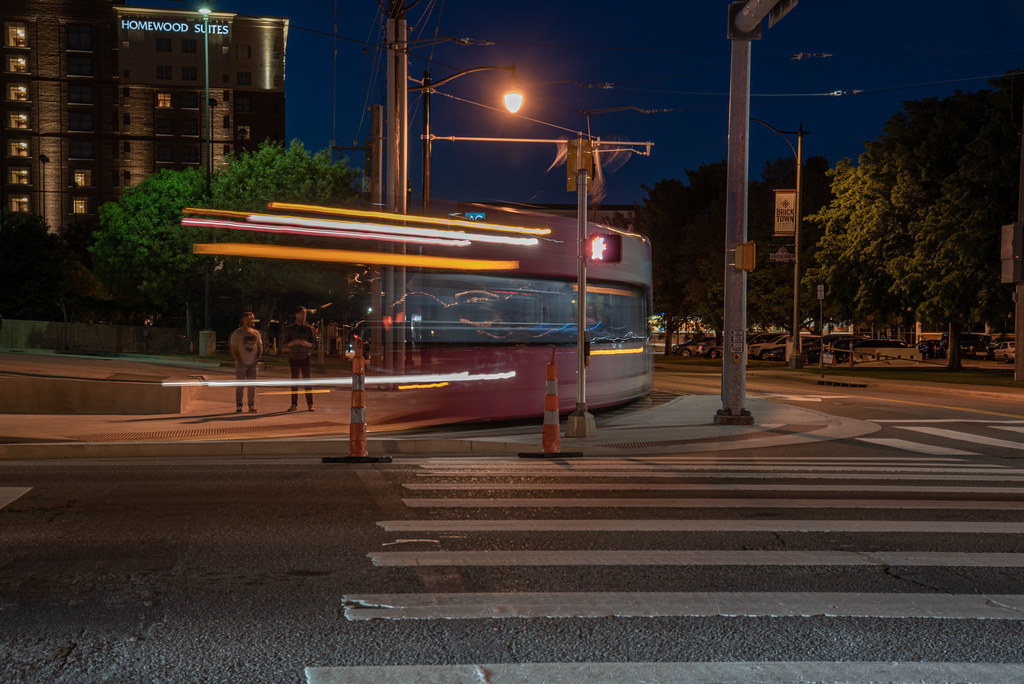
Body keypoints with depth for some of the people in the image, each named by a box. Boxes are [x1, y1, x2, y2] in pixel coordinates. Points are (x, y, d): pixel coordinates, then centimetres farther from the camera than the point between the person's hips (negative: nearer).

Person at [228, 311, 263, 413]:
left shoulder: (256, 333, 12)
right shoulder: (237, 333, -2)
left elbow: (260, 348, 18)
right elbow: (233, 349, -4)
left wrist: (257, 360, 6)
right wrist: (239, 361, -11)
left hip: (253, 364, 4)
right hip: (241, 364, -4)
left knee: (252, 386, 3)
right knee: (239, 385, -5)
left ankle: (252, 406, 7)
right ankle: (238, 407, -2)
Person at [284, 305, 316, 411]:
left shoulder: (309, 328, 7)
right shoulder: (290, 329, 6)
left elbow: (313, 343, 6)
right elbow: (285, 345, 3)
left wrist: (306, 343, -15)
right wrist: (294, 342, -16)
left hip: (305, 357, 0)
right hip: (294, 357, 0)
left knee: (307, 381, -5)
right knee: (294, 381, 2)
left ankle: (310, 404, -4)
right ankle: (294, 404, 6)